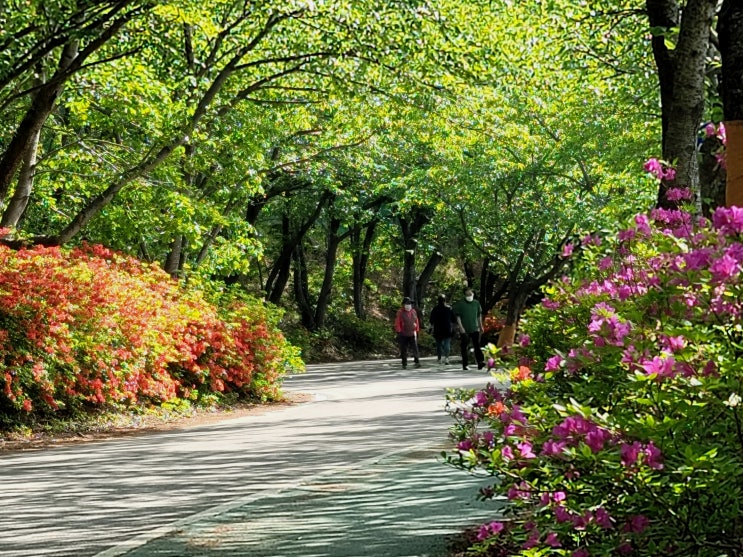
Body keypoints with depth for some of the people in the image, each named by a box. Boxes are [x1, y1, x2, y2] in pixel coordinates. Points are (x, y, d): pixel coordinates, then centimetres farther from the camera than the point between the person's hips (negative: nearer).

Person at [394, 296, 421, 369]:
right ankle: (404, 364, 10)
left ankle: (417, 362, -7)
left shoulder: (414, 312, 8)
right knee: (403, 350, 2)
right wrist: (399, 332, -11)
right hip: (403, 335, -2)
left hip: (412, 334, 2)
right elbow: (397, 323, -6)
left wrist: (416, 330, 7)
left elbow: (416, 322, 13)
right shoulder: (400, 312, -4)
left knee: (415, 348, -9)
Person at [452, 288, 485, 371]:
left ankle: (480, 362, -17)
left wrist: (480, 326, 22)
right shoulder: (460, 304, -3)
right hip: (464, 330, -3)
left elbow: (479, 315, 21)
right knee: (465, 348, 2)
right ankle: (465, 365, 8)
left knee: (477, 345, -9)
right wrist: (461, 327, -15)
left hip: (475, 329, 3)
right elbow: (457, 316, -6)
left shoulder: (476, 303, 11)